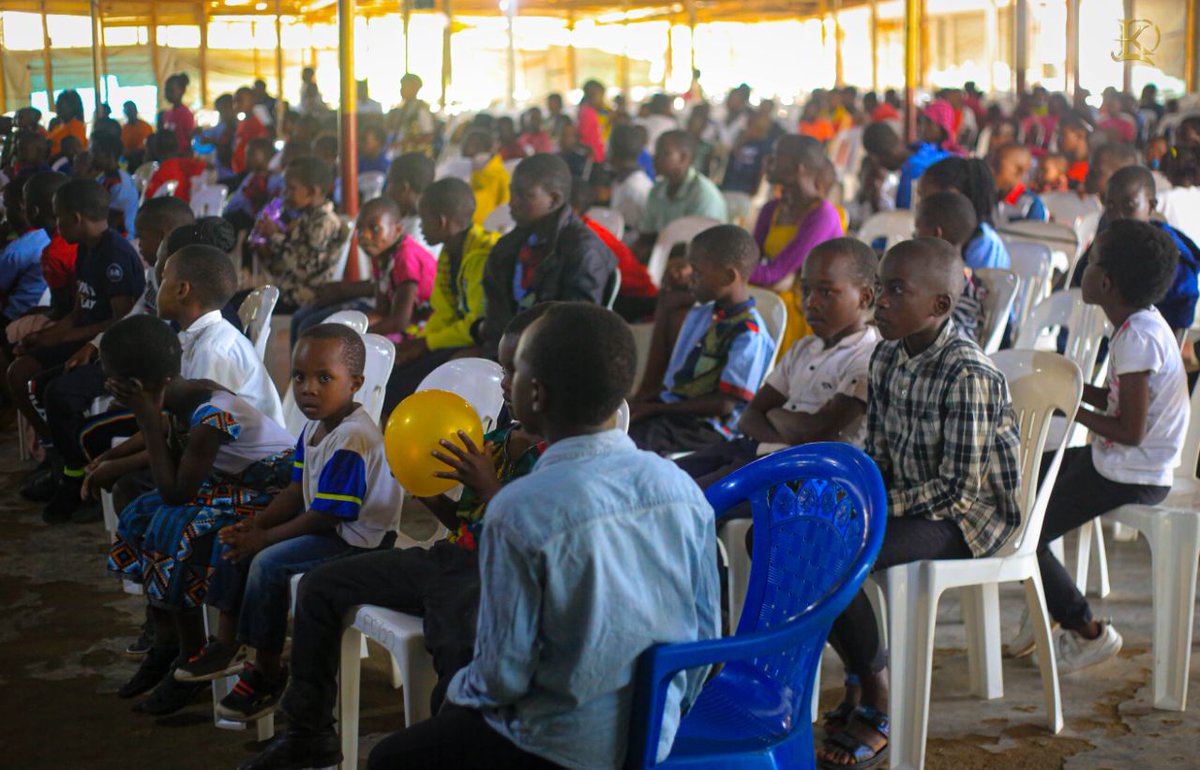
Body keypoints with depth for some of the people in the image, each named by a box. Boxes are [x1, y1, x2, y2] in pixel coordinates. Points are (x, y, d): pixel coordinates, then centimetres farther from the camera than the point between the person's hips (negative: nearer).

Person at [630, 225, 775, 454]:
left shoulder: (748, 334, -14)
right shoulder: (700, 314, 16)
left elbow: (725, 403, -16)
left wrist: (654, 408, -14)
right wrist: (639, 401, 3)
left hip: (704, 427, -9)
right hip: (667, 405, 9)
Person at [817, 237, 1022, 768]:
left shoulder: (968, 375, -22)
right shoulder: (886, 358, 4)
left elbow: (959, 486, -23)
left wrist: (880, 508, -22)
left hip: (969, 516, -9)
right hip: (905, 502, 9)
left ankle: (878, 707, -8)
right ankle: (857, 677, 7)